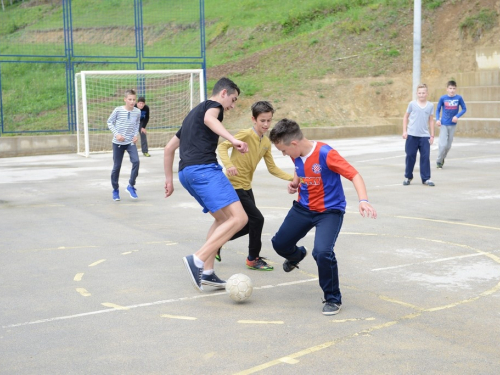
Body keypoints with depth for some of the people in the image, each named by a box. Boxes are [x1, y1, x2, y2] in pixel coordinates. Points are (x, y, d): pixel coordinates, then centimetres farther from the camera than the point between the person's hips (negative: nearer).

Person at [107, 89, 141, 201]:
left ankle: (131, 185, -2)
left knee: (136, 161, -19)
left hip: (130, 142, 2)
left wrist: (135, 134, 1)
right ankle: (115, 190, 22)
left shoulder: (137, 112, -3)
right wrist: (116, 134, -12)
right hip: (118, 142, -2)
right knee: (117, 166, 5)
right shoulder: (118, 110, -11)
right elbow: (110, 122, -1)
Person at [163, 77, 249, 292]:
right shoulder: (213, 105, 7)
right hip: (204, 169, -9)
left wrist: (169, 178, 37)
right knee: (238, 218, -16)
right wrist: (232, 139, -34)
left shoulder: (193, 113, 33)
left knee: (223, 218, 20)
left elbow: (169, 147, 34)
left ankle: (206, 273, 11)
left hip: (186, 172, 9)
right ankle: (197, 260, -25)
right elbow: (209, 119, -20)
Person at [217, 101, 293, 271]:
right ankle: (253, 259, 6)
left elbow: (272, 168, 8)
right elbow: (222, 146, -21)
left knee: (249, 224, 12)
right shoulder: (246, 134, -16)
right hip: (234, 185, -8)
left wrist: (293, 178, -2)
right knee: (257, 219, -10)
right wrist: (229, 164, -36)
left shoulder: (266, 142, 6)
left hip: (246, 186, 8)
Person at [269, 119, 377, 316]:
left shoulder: (325, 154, -27)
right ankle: (297, 255, 52)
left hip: (329, 210, -7)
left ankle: (333, 300, -3)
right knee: (279, 243, 13)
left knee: (322, 252, -26)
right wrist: (295, 183, 0)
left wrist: (363, 200, -44)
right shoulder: (296, 155, -5)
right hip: (303, 208, 7)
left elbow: (354, 175, -29)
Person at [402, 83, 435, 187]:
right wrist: (404, 131, 1)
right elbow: (406, 117, 8)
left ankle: (426, 179, 7)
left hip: (425, 136, 1)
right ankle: (408, 177, 20)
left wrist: (432, 135, 8)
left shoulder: (430, 105, 5)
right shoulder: (412, 104, 0)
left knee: (425, 157, -1)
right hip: (412, 135, -1)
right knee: (410, 156, 5)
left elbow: (431, 121, 11)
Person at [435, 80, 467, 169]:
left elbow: (464, 109, 2)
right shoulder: (443, 98, -7)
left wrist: (457, 116, -14)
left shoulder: (459, 98, -6)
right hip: (443, 124, -2)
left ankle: (442, 159, 33)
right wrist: (437, 119, -11)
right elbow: (438, 110, 4)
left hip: (453, 125, 2)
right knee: (443, 144, -9)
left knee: (448, 145, 10)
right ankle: (439, 162, 9)